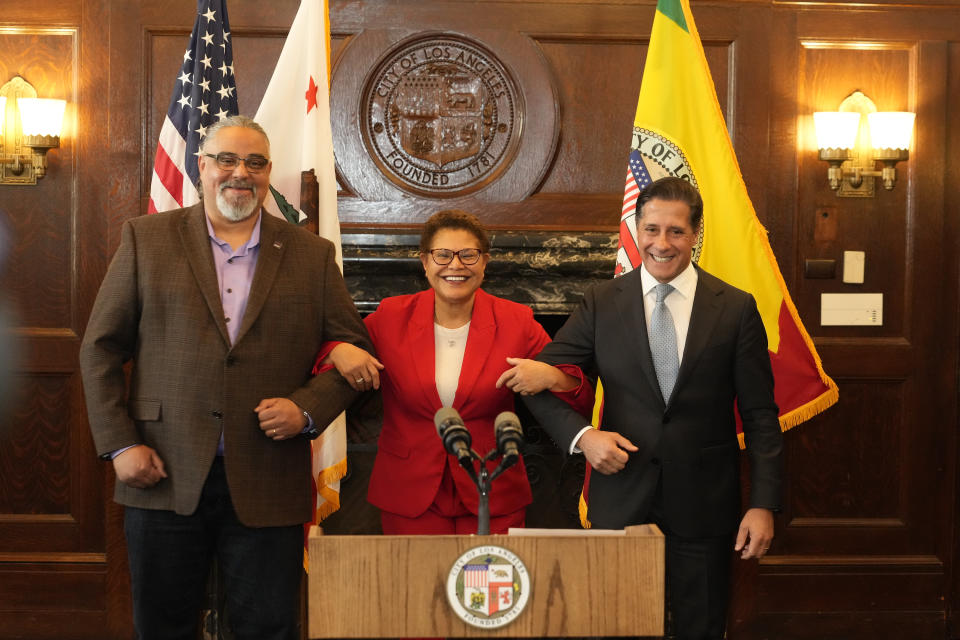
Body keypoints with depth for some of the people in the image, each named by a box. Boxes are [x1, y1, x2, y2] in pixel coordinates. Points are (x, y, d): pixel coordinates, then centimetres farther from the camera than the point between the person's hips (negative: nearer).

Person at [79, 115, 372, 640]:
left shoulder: (312, 256, 8)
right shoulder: (146, 238, 6)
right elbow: (100, 348, 5)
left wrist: (308, 409, -8)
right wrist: (119, 444, -4)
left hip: (267, 490, 0)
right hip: (164, 478, 0)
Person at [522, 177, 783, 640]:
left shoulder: (736, 308, 0)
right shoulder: (601, 304, 2)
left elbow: (760, 416, 0)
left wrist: (763, 505, -6)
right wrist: (581, 435, -14)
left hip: (704, 504, 0)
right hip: (620, 500, 1)